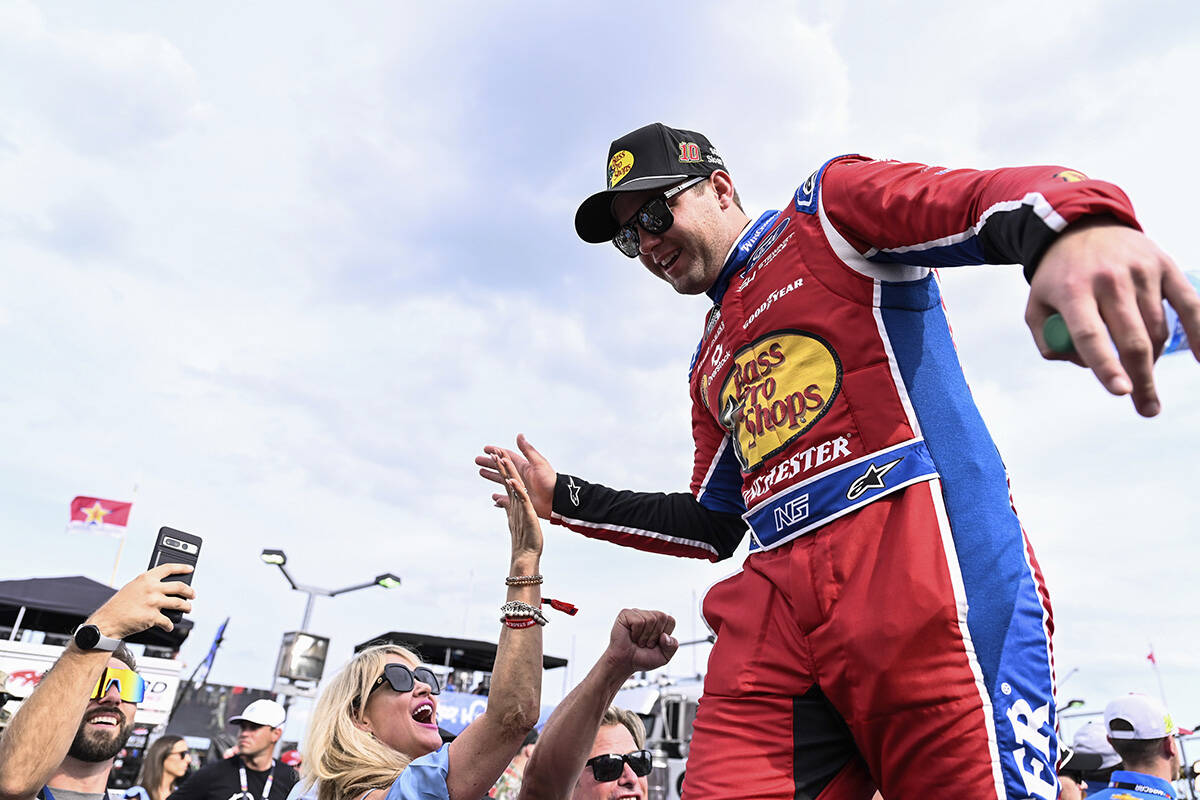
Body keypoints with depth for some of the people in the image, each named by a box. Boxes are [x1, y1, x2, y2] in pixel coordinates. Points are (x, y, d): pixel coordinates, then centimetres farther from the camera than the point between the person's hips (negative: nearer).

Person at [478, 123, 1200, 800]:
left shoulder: (828, 205, 11)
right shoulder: (710, 364, 28)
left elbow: (986, 199, -9)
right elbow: (714, 526, 27)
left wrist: (1074, 222, -35)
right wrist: (562, 498, 26)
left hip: (918, 552, -5)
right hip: (778, 601, 6)